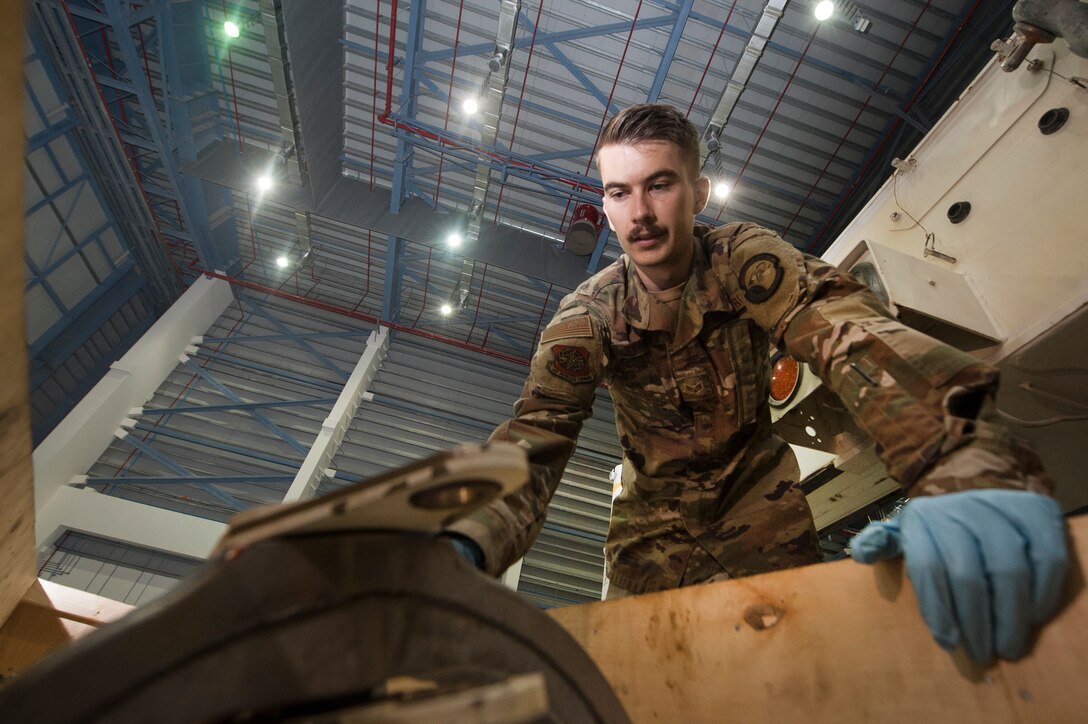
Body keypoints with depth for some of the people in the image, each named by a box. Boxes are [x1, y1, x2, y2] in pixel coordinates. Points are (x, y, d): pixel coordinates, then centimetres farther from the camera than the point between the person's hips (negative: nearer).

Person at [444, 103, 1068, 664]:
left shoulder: (745, 261, -18)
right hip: (655, 515, 1)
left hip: (758, 494, 0)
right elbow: (537, 432, -26)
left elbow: (852, 336, -36)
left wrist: (967, 473, -55)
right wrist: (468, 543, -47)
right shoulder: (588, 313, -15)